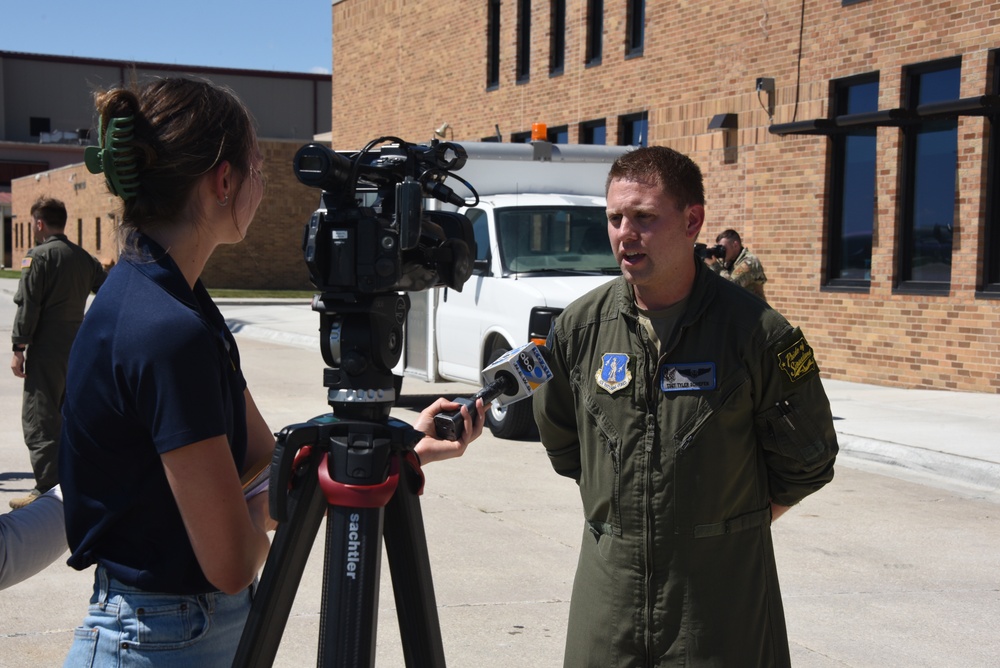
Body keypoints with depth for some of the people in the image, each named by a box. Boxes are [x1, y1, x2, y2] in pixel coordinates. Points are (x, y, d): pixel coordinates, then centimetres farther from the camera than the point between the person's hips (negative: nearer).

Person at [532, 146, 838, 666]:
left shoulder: (758, 332, -11)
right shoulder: (579, 327, -1)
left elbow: (807, 462, 1)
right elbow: (561, 443, 16)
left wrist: (733, 526, 4)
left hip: (723, 586, -3)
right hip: (609, 580, 3)